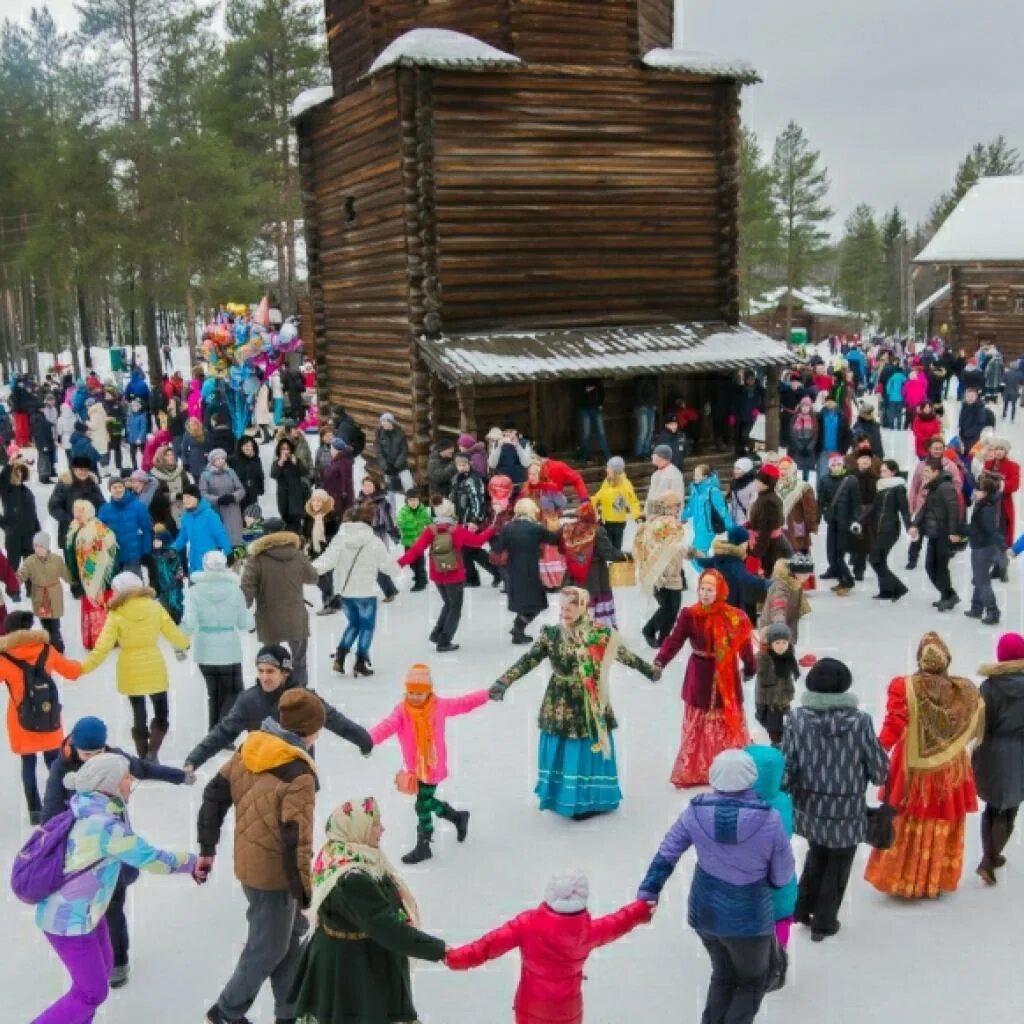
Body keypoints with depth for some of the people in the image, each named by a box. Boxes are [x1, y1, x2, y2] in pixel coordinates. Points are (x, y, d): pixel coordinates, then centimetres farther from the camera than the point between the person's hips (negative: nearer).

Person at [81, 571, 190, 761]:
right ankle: (152, 754, 1)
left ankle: (143, 758, 19)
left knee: (139, 716, 14)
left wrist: (83, 667, -12)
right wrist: (185, 644, 18)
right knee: (161, 714, 15)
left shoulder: (116, 613, -13)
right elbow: (172, 633, -2)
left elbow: (102, 647, -17)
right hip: (155, 670, 1)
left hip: (130, 673, 0)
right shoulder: (155, 607, -8)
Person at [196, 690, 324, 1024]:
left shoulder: (250, 749, -3)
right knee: (269, 947, 13)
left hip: (250, 862, 8)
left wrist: (207, 849, 13)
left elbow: (214, 795, 4)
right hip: (274, 871, -8)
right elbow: (296, 841, -27)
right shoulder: (298, 775, -26)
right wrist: (305, 894, -18)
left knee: (290, 936, 22)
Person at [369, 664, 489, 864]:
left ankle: (423, 846, 18)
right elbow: (387, 726, -30)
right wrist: (369, 739, -49)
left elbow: (463, 704, 5)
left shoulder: (439, 705, -9)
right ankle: (458, 817, 45)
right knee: (427, 801, 19)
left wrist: (488, 694, 11)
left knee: (423, 805, 1)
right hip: (414, 768, 3)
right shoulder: (402, 711, -12)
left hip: (433, 767, -3)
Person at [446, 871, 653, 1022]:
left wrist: (456, 957, -19)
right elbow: (615, 924, -1)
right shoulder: (587, 930, -20)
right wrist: (641, 910, 18)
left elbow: (492, 943, -26)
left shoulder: (528, 924, -27)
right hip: (567, 1009, 1)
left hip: (532, 1007, -1)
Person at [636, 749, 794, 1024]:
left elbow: (665, 854, -5)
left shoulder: (696, 811, -12)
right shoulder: (769, 819, -20)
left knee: (723, 975, 28)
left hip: (704, 911, 4)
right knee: (752, 982, 23)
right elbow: (782, 876, -8)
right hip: (748, 919, -3)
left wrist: (647, 893, 3)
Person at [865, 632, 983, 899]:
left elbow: (893, 728, -19)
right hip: (949, 772, 1)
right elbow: (977, 728, 5)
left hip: (912, 770, -1)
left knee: (906, 827, 12)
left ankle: (899, 879, 19)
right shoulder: (965, 691, -9)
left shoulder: (904, 687, -17)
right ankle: (936, 880, 24)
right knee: (942, 826, 14)